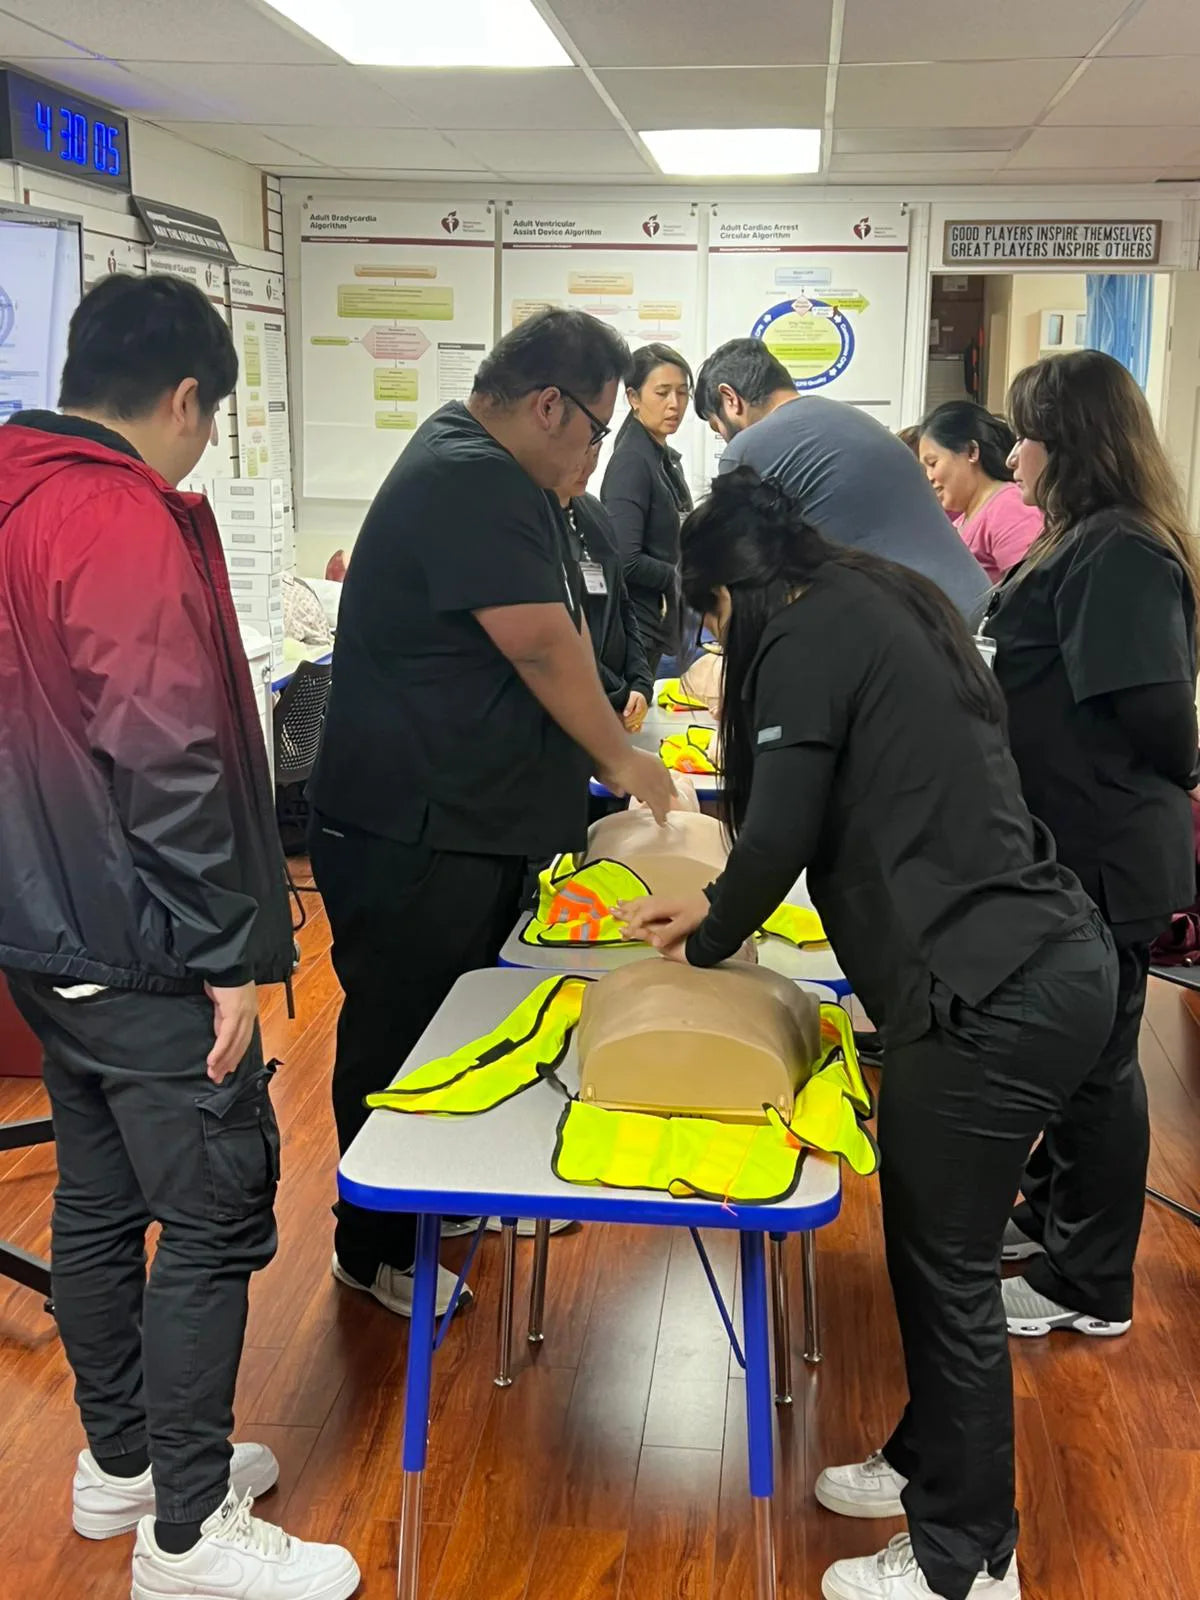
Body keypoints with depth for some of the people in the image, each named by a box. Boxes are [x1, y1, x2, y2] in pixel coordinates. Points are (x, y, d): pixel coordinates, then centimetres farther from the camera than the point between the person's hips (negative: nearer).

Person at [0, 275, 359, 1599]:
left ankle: (120, 1460, 33)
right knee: (214, 1221, -1)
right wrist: (228, 956, -18)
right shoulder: (125, 524, -18)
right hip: (141, 949, -10)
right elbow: (167, 763, -23)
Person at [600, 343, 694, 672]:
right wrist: (683, 578, -10)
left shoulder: (669, 460, 12)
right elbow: (624, 561, -22)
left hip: (660, 625, 9)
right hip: (633, 628, -8)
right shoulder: (631, 461, -14)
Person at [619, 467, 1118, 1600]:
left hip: (990, 997, -9)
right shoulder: (876, 611, 19)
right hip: (1047, 964, 9)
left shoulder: (807, 633, -8)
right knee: (933, 1250, 21)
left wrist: (706, 939, 9)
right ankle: (928, 1462, 38)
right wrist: (714, 907, 29)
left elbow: (783, 831, -11)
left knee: (947, 1273, 4)